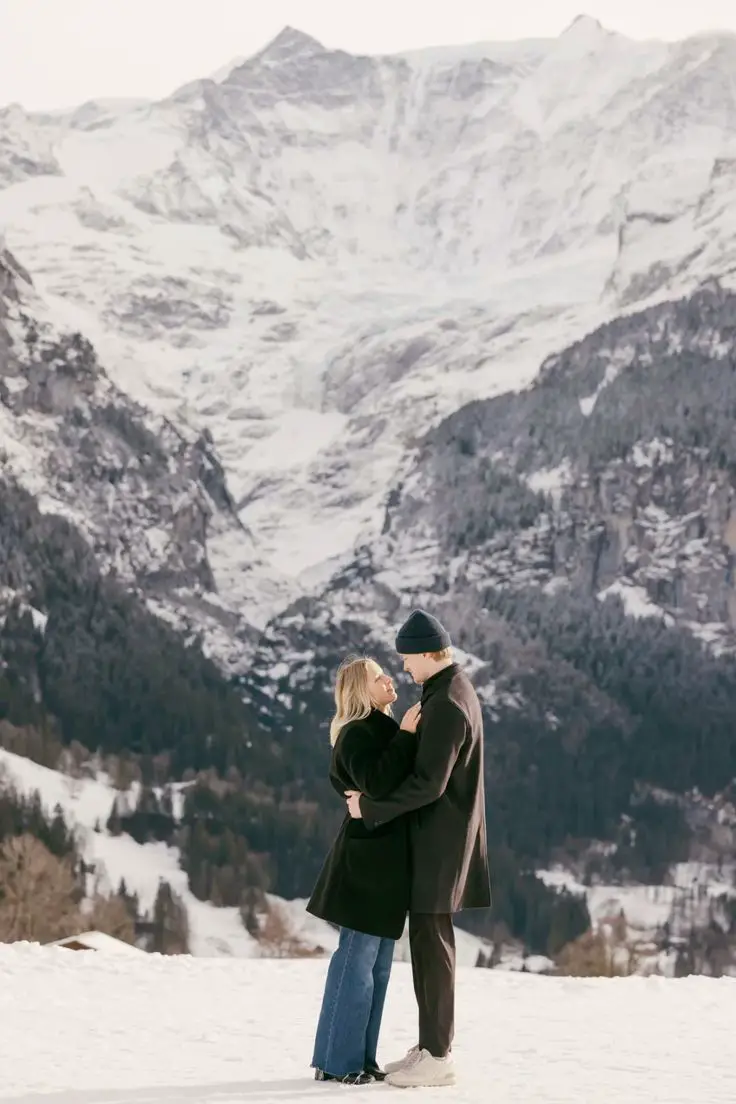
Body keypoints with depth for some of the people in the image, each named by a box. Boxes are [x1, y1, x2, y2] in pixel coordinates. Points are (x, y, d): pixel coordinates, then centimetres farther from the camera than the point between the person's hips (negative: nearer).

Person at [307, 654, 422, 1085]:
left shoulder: (384, 730, 16)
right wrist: (406, 737, -24)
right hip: (368, 859, -10)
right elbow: (378, 784, -29)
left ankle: (361, 1057, 17)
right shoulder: (356, 734, -13)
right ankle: (337, 1061, 0)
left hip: (387, 860, 10)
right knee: (358, 960, -6)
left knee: (378, 964, 12)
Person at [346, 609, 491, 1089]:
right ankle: (431, 1045, 20)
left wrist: (370, 807, -16)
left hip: (439, 838, -10)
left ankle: (438, 1056, 0)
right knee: (426, 938, 14)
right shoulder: (456, 690, 12)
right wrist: (374, 793, 12)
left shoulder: (446, 704, -21)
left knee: (433, 942, -5)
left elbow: (427, 783, -24)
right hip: (436, 834, 10)